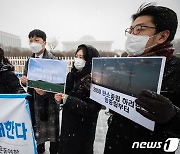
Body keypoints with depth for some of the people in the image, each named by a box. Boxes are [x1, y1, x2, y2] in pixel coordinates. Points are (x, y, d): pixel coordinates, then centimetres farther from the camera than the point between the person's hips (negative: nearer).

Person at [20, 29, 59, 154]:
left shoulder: (52, 60, -12)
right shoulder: (30, 61, 8)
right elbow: (26, 77, 14)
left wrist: (45, 91, -30)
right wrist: (24, 80, -8)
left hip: (49, 100, -6)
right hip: (34, 100, 6)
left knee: (52, 128, 9)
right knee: (37, 126, 22)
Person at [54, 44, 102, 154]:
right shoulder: (72, 75, 1)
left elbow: (93, 109, -23)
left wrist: (68, 100, -26)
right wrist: (60, 97, -12)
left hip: (83, 128, -6)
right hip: (67, 124, 6)